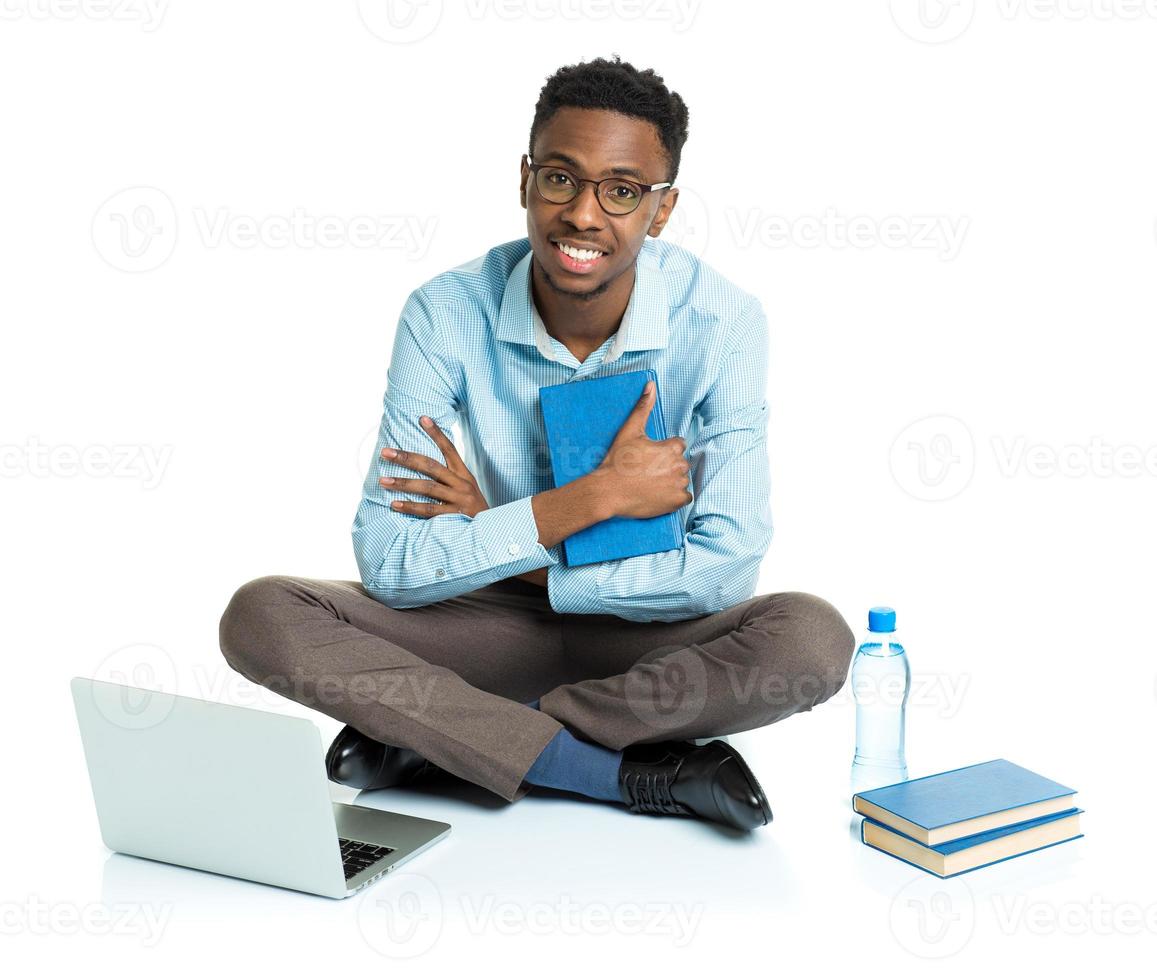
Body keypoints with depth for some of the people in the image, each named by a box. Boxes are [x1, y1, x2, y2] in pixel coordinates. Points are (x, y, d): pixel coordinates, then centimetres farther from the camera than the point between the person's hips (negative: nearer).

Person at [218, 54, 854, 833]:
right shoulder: (446, 315, -15)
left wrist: (500, 544, -19)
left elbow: (727, 568, -21)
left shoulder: (722, 322, -17)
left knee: (812, 639, -32)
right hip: (500, 624, 1)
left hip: (654, 630, 0)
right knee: (262, 616, -22)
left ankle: (436, 741, -22)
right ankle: (634, 774, -26)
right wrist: (590, 498, -27)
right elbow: (387, 564, -19)